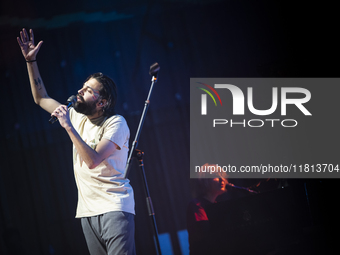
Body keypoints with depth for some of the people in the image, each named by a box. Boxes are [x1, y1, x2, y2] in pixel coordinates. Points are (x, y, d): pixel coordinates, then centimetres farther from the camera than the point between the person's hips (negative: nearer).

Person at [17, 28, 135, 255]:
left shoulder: (116, 123, -9)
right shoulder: (77, 117, 12)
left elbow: (93, 160, -21)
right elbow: (41, 99, 20)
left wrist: (68, 126, -20)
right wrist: (31, 61, 14)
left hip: (114, 208, -7)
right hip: (88, 211, 7)